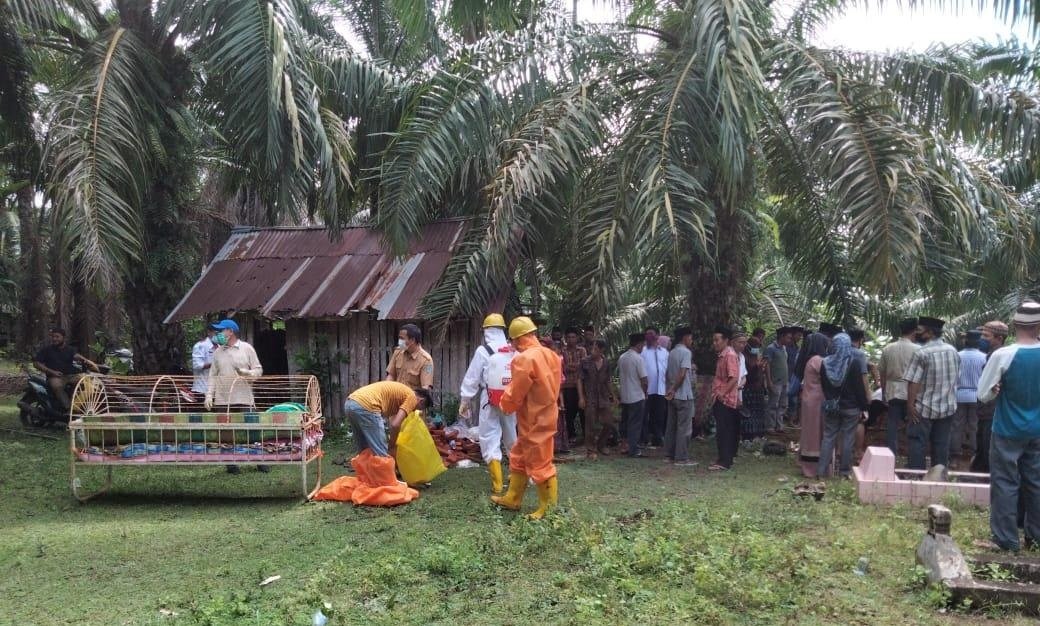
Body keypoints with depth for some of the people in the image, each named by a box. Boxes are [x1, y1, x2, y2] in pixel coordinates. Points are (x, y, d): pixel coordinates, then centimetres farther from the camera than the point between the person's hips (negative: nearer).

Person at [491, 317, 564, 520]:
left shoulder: (524, 359, -22)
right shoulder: (551, 355, 6)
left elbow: (514, 394, -17)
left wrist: (505, 405, 5)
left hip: (534, 421, -10)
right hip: (544, 415, 10)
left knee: (540, 465, 1)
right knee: (519, 458, 21)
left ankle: (550, 509, 11)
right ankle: (512, 499, 32)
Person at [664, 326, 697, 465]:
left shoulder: (671, 353, 12)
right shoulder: (686, 352, -13)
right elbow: (682, 374, -21)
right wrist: (673, 390, -16)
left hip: (672, 395, 8)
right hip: (684, 395, -8)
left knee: (671, 426, 12)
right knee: (684, 427, -3)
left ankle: (669, 454, 17)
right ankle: (681, 458, -2)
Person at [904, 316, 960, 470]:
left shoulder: (922, 353, -17)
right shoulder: (954, 351, 4)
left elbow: (914, 383, -19)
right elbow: (956, 378, 12)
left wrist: (910, 405, -12)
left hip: (925, 407, -6)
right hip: (948, 406, 6)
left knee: (917, 443, 3)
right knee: (941, 444, 12)